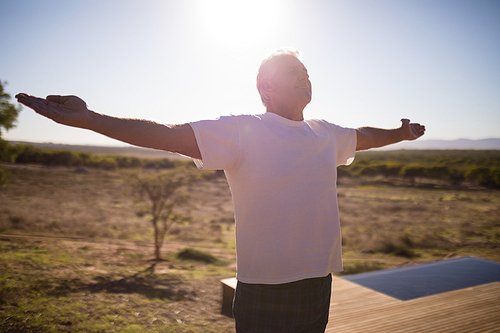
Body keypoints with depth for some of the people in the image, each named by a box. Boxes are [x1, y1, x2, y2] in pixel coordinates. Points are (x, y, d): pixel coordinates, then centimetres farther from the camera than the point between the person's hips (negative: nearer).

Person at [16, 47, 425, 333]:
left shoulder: (326, 134, 8)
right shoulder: (242, 131, -13)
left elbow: (362, 136, 28)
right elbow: (172, 134, -22)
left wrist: (401, 134, 42)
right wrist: (87, 118, -30)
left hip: (318, 281, 7)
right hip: (264, 288, -6)